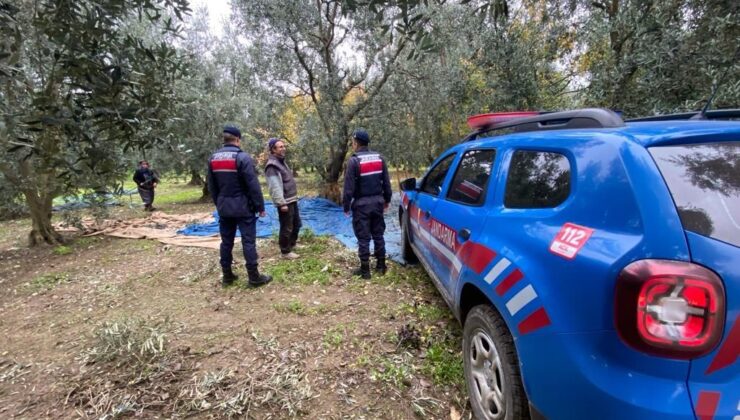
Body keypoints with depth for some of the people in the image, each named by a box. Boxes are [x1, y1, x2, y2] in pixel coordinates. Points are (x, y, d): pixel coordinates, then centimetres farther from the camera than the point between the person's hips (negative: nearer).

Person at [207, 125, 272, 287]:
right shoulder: (242, 157, -14)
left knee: (226, 242, 13)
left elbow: (212, 187, 13)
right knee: (248, 241, -2)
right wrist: (260, 206, -9)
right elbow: (253, 185, -16)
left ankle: (227, 276, 22)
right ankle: (254, 277, 4)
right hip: (243, 207, -6)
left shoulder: (213, 158, 7)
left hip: (224, 208, 6)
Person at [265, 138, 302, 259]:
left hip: (292, 200, 10)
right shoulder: (272, 165, -17)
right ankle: (285, 252, 16)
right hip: (285, 202, -10)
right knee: (286, 228, 2)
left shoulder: (281, 161, 15)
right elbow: (275, 187, -23)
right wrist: (281, 203, -24)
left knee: (297, 224, 21)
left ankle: (292, 244, 38)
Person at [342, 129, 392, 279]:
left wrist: (346, 206, -4)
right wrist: (387, 199, 20)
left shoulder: (354, 161, -13)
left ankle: (365, 270, 10)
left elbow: (349, 187, -13)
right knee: (378, 235, 15)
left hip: (361, 204, -5)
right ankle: (381, 266, 23)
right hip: (377, 202, 6)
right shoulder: (379, 158, 5)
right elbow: (386, 182, 10)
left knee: (363, 238, 3)